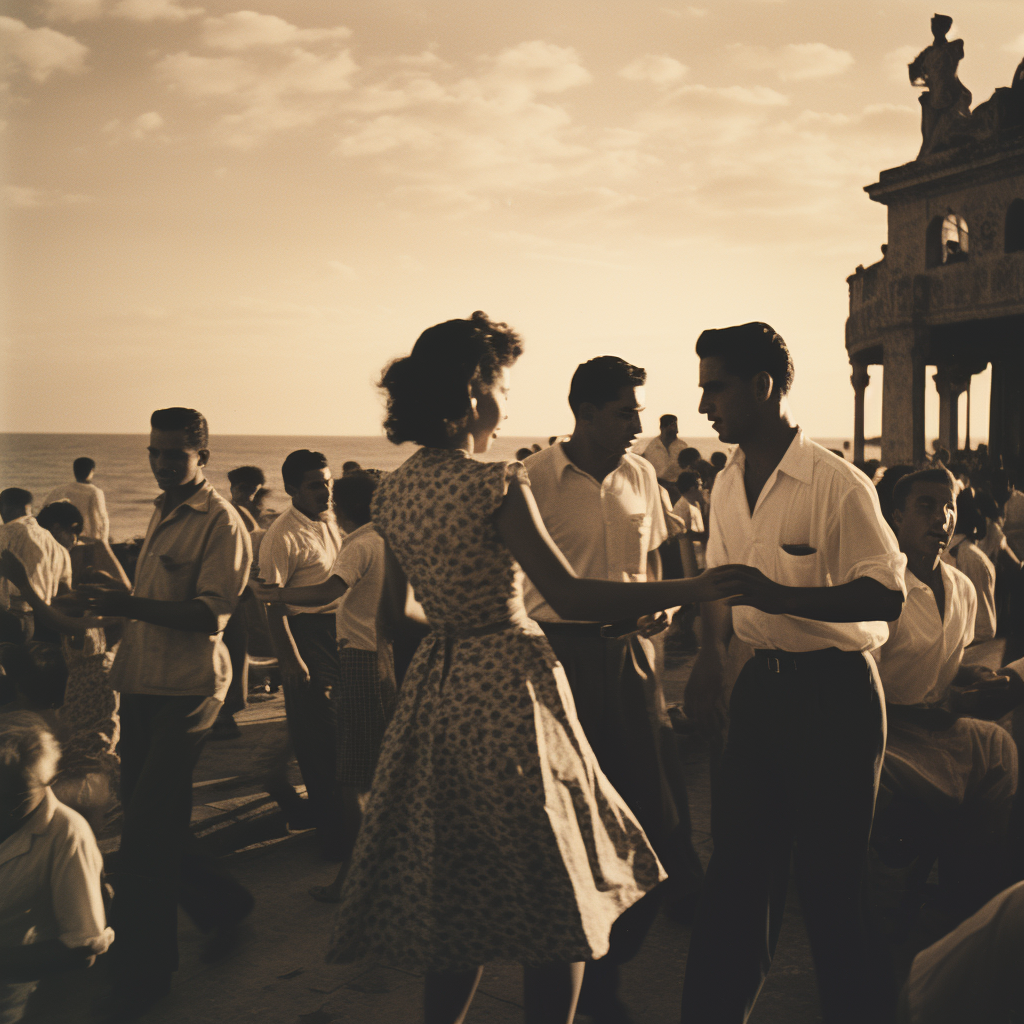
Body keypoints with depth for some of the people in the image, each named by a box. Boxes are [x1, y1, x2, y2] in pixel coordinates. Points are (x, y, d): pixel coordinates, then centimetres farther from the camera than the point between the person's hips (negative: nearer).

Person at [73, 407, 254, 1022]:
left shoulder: (221, 522, -11)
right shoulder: (164, 512, 15)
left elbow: (210, 613, -21)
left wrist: (126, 605, -30)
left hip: (187, 690, -8)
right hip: (141, 683, 9)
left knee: (148, 830, -6)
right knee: (148, 822, 13)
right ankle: (225, 905, 33)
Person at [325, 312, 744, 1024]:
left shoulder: (395, 491, 5)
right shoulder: (497, 488, -18)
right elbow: (569, 595, -21)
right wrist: (695, 589, -16)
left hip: (436, 687, 7)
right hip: (509, 686, -7)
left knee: (455, 903, 18)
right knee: (555, 901, 9)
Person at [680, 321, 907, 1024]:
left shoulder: (838, 484, -15)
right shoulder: (727, 485, 8)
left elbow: (886, 596, -20)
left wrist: (779, 596, -28)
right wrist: (711, 658, 2)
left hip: (834, 691, -6)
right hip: (758, 683, 6)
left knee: (832, 876, 5)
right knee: (739, 866, 13)